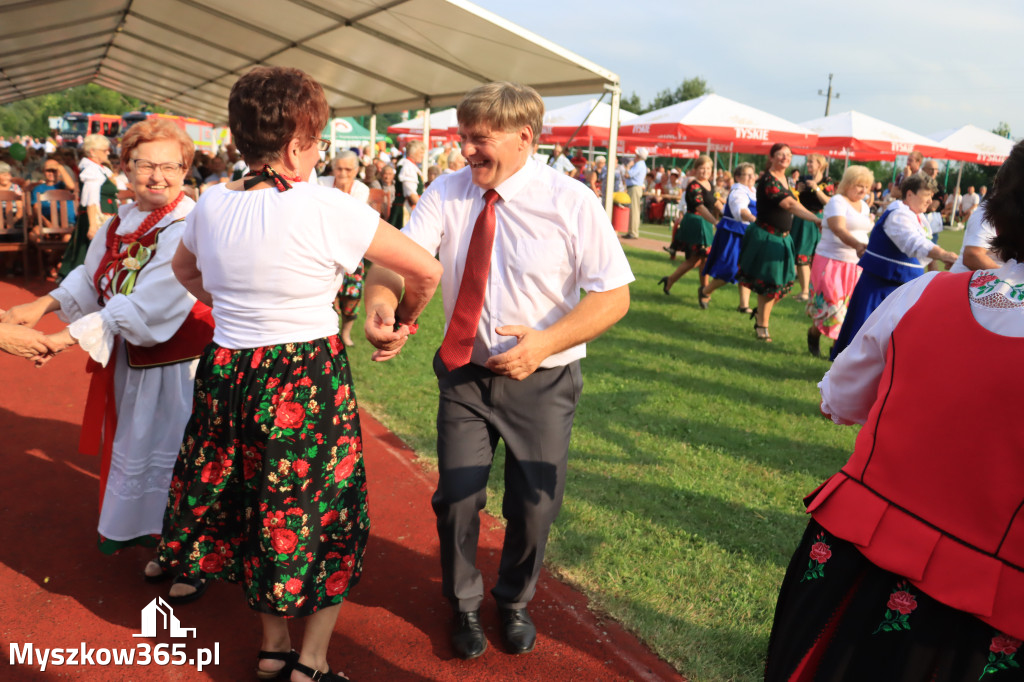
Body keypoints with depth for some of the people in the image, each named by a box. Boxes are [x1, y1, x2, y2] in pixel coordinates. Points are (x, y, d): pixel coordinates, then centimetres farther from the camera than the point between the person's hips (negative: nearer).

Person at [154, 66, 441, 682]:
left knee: (259, 512, 22)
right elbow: (427, 269, -9)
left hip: (227, 372, 6)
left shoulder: (213, 204, 1)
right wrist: (404, 319, 7)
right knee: (323, 518, 13)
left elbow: (184, 269, 23)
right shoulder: (327, 208, -16)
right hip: (308, 384, -6)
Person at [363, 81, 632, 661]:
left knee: (534, 506, 11)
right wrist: (380, 301, -39)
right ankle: (465, 603, 39)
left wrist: (547, 340, -27)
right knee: (457, 498, 7)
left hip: (541, 380, -1)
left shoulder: (571, 201, -13)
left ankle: (515, 601, 44)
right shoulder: (448, 193, -5)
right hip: (464, 373, 2)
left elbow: (615, 295, -13)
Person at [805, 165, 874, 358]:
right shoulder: (837, 201, -10)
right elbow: (839, 229, -28)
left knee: (850, 307, 1)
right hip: (832, 261, -7)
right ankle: (814, 332, 22)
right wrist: (857, 244, -43)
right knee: (830, 304, -8)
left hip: (855, 265, 7)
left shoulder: (864, 206, 15)